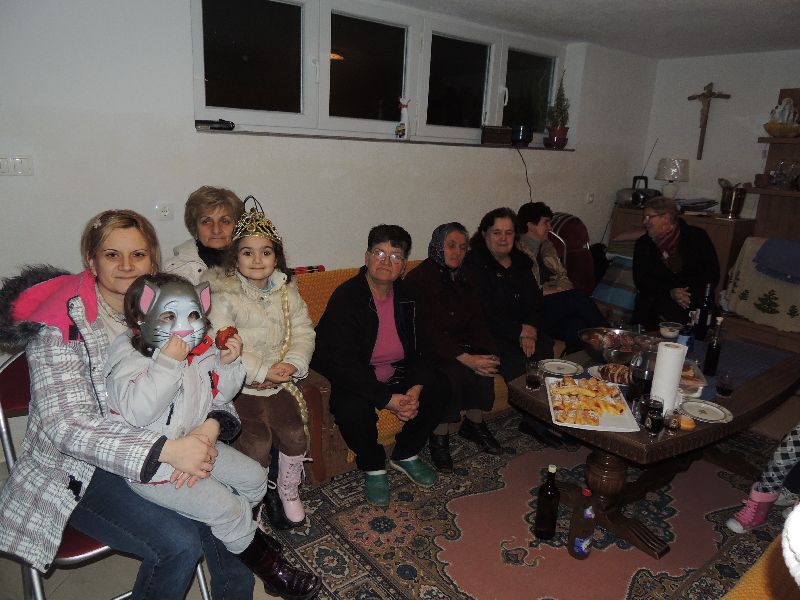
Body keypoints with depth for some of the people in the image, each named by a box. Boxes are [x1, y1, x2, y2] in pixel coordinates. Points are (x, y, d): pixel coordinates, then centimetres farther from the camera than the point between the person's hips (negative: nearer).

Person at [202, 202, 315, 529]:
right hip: (240, 384, -4)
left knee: (295, 432, -8)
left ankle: (288, 491, 20)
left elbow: (303, 332, 5)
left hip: (279, 380, 4)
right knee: (257, 441, -14)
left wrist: (292, 364, -13)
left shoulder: (287, 293, 8)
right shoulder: (223, 296, -9)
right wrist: (262, 372, -19)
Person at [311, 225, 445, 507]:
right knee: (353, 410, -34)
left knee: (438, 389, -11)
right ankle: (373, 468, -1)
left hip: (395, 375, 6)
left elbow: (422, 347, 5)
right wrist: (387, 399, -29)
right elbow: (343, 362, -26)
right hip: (350, 379, -6)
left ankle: (405, 454, 12)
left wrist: (416, 387, -15)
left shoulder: (407, 298, 1)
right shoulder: (346, 297, -19)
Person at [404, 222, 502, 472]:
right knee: (454, 371, -32)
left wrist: (487, 353, -15)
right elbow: (428, 332, -21)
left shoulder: (465, 279, 11)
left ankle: (474, 424, -1)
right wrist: (466, 358, -28)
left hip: (460, 345, 6)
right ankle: (438, 439, -15)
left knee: (483, 364, -22)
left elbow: (477, 322, 5)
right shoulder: (418, 279, -13)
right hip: (427, 350, -6)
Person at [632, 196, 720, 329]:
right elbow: (640, 279, 0)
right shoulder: (643, 244, 8)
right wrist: (670, 292, -15)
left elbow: (712, 274, 1)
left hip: (695, 300, -1)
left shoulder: (698, 237, 4)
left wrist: (692, 294, -16)